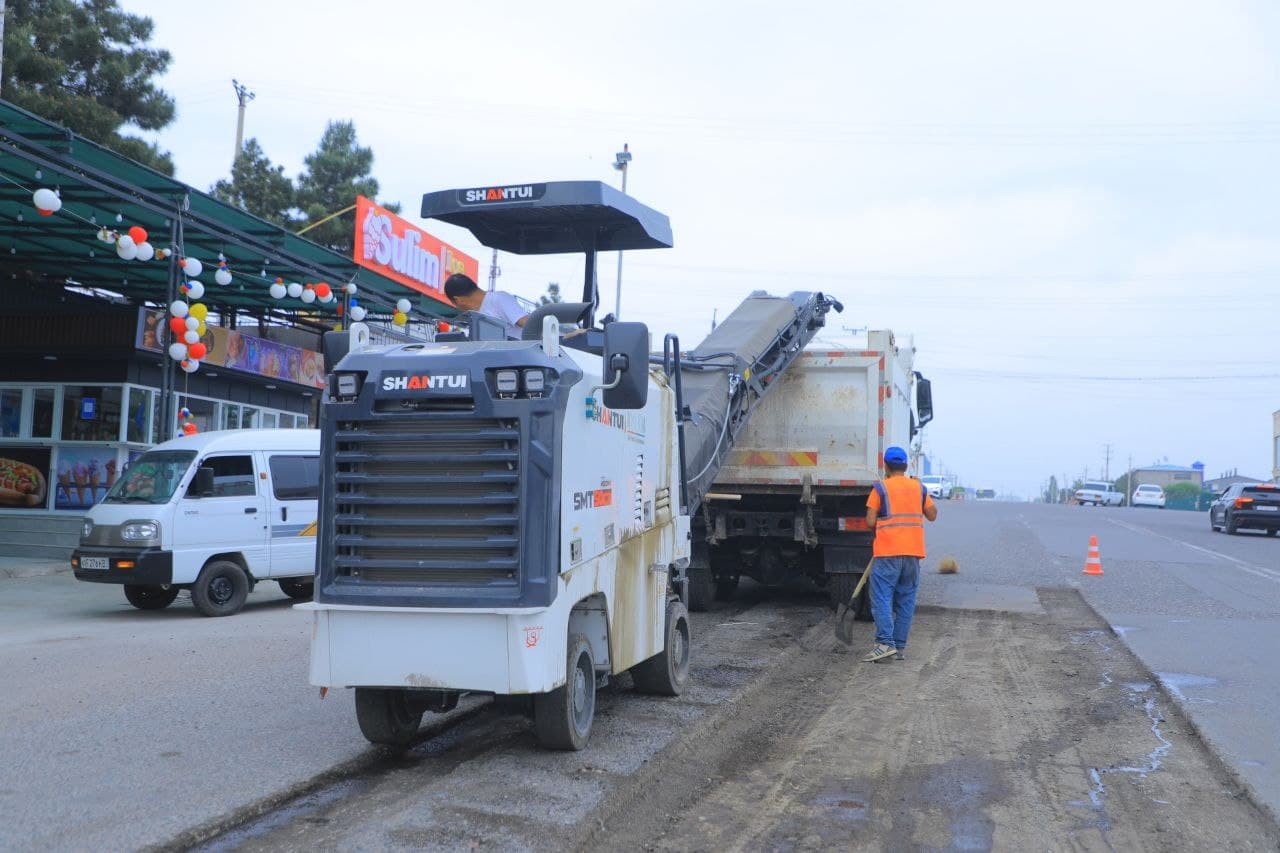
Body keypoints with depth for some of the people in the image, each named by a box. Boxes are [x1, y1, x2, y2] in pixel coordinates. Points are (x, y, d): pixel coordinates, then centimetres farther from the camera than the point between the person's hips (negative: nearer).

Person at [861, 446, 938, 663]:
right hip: (914, 552, 5)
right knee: (906, 600, 9)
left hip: (888, 552, -4)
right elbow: (932, 515, 18)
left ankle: (885, 643, -16)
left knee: (882, 598, -4)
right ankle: (900, 647, 9)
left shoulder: (880, 488, -4)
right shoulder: (919, 487, 8)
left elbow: (870, 522, -7)